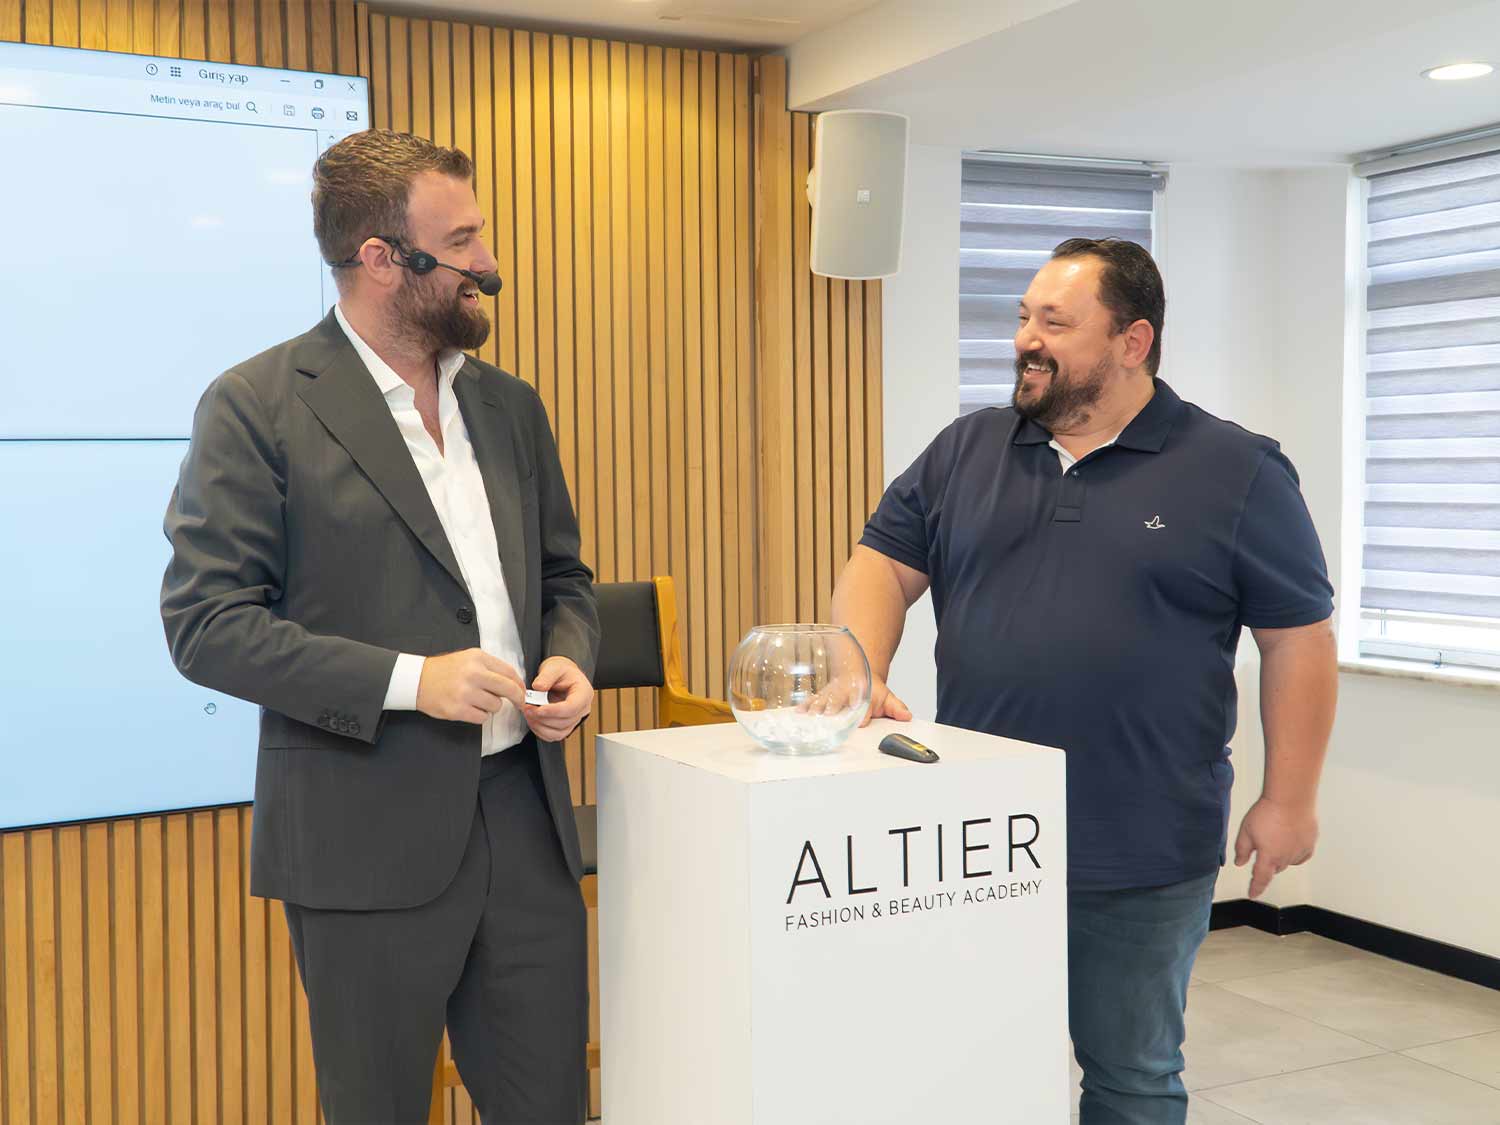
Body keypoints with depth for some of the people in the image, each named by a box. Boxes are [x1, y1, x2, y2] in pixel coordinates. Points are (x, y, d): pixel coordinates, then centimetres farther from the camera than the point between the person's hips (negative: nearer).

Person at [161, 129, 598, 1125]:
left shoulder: (509, 406, 12)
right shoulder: (256, 407, -7)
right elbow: (205, 622, -12)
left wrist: (570, 660, -2)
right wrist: (409, 679, -20)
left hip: (525, 816, 5)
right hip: (371, 839, -5)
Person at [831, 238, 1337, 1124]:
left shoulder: (1236, 472, -4)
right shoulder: (964, 452, 6)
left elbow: (1298, 640, -2)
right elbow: (884, 564, 7)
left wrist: (1290, 799, -4)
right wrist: (860, 679, -11)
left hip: (1143, 858, -3)